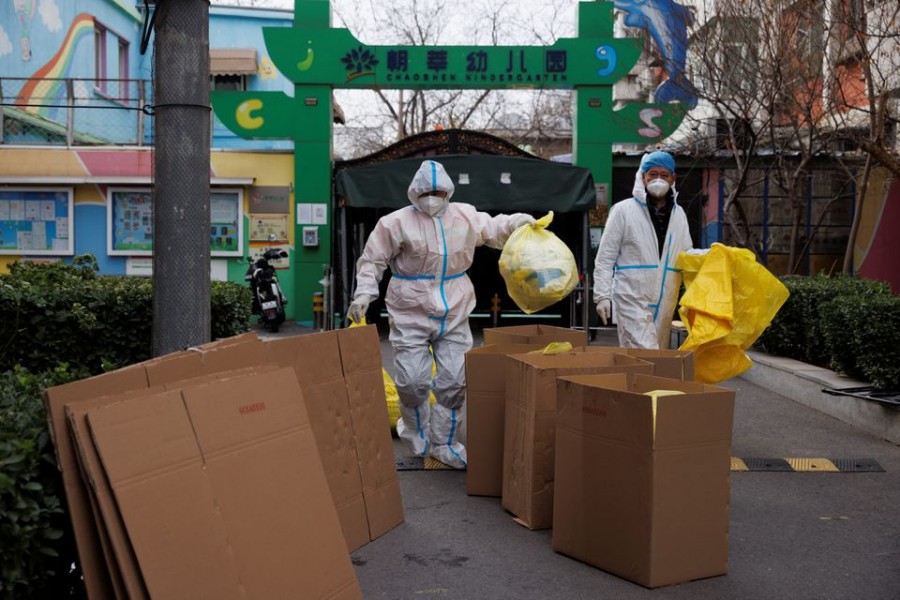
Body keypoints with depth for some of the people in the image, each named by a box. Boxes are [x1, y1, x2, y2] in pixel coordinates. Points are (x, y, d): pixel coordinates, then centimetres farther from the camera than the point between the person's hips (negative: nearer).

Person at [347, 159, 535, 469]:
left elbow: (492, 229, 23)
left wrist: (518, 222, 7)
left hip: (454, 314, 4)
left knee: (454, 382, 4)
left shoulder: (465, 216, 6)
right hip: (411, 315, -3)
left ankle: (444, 443, 21)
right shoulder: (397, 222, -6)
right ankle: (416, 436, 25)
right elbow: (372, 260, -1)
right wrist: (364, 294, -12)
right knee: (412, 381, -4)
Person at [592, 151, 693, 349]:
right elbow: (605, 258, -1)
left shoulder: (679, 214, 14)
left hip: (665, 303, 6)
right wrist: (602, 295, -9)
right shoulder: (623, 210, -1)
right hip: (632, 300, -6)